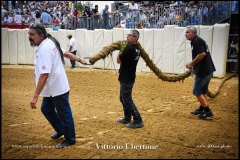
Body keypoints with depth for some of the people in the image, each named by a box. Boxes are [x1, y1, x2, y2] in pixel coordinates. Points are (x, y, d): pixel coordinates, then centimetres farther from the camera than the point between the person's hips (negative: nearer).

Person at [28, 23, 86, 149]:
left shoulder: (44, 49, -26)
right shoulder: (50, 42, 5)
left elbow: (44, 75, -32)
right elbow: (66, 53, 19)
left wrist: (35, 96, -33)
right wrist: (79, 60, 35)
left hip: (58, 88, -10)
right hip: (51, 88, 10)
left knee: (64, 114, 5)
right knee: (46, 109, 22)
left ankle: (70, 139, 23)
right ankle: (61, 130, 41)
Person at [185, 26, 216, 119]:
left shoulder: (197, 41, -14)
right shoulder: (197, 41, 17)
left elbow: (202, 54, -26)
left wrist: (191, 64, -18)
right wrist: (193, 64, 13)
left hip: (203, 71, -10)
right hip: (208, 70, 10)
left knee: (197, 92, -3)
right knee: (203, 91, 19)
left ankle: (207, 111, -1)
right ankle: (201, 109, 30)